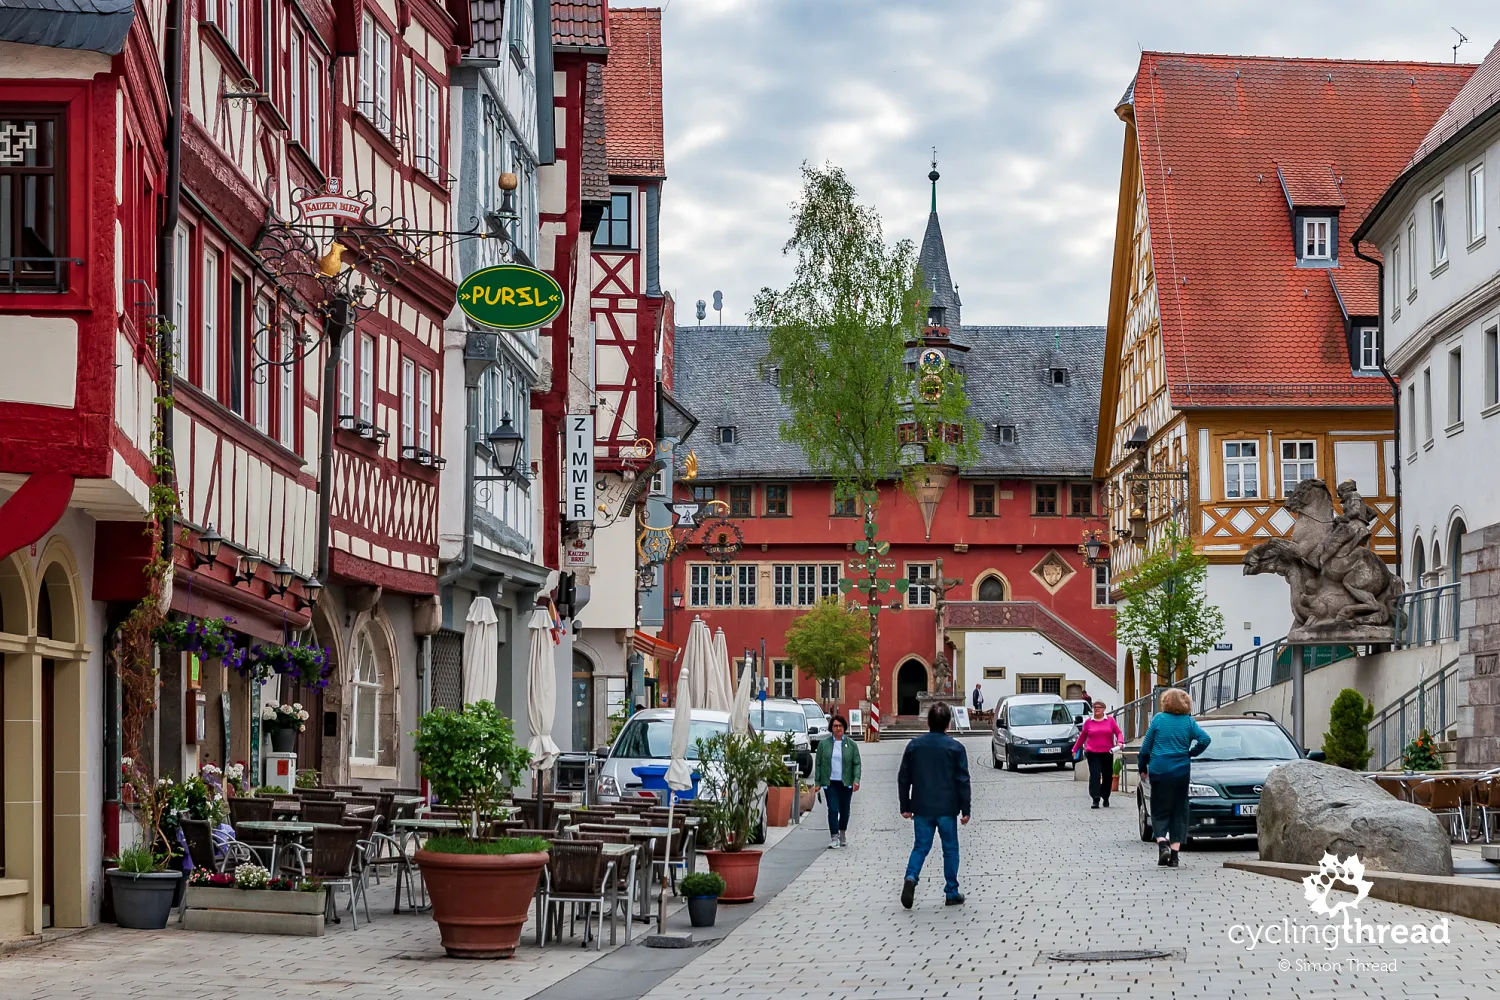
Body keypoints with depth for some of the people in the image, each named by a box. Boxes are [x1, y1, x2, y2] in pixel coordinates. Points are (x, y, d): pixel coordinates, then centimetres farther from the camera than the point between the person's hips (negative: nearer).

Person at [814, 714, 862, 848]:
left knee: (844, 810, 10)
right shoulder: (823, 744, 4)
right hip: (830, 782, -1)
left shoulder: (851, 744, 4)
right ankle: (834, 838, -11)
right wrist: (817, 782, 1)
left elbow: (856, 763, 2)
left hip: (846, 782, 1)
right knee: (833, 809, -9)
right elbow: (818, 763, 6)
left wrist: (856, 780, -11)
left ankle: (843, 834, 30)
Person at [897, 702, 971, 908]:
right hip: (947, 808, -2)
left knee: (920, 846, 9)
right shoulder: (955, 748, -6)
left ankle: (911, 877, -18)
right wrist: (965, 809, 0)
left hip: (921, 808, 2)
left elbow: (903, 778, 6)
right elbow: (962, 781, -6)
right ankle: (952, 893, 12)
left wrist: (905, 806, 14)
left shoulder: (914, 745, 2)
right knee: (950, 849, 9)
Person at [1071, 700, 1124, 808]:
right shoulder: (1088, 722, 6)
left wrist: (1120, 742, -13)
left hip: (1107, 754, 1)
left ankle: (1105, 798, 24)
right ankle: (1095, 800, -16)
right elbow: (1082, 736, 13)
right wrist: (1075, 749, 15)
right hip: (1093, 754, -1)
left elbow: (1118, 733, 7)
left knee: (1107, 777, 8)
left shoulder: (1110, 721, 6)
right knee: (1095, 776, -13)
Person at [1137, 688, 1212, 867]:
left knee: (1160, 811, 5)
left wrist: (1143, 765, 12)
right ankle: (1174, 852, 2)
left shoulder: (1158, 719, -1)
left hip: (1159, 771, -1)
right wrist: (1191, 753, 5)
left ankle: (1162, 842, -19)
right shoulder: (1188, 721, 1)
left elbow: (1146, 746, 0)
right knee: (1179, 812, 8)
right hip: (1181, 771, 1)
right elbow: (1204, 739, -11)